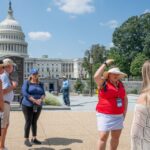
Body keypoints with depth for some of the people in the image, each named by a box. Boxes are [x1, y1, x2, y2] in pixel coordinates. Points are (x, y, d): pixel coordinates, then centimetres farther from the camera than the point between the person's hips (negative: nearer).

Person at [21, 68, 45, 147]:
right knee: (28, 122, -4)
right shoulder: (26, 82, -7)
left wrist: (40, 100, -22)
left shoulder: (40, 84, 6)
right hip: (28, 105, -4)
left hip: (37, 106, 5)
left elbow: (43, 94, 0)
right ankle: (26, 140, 5)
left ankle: (34, 139, 19)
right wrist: (34, 100, -25)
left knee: (34, 122, 10)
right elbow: (24, 93, -18)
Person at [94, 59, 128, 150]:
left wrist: (124, 112, 11)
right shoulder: (103, 83, -8)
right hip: (105, 115, -6)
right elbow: (96, 76, -30)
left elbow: (125, 98, 17)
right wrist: (106, 64, -23)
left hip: (118, 116, 6)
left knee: (116, 137, 14)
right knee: (103, 137, -7)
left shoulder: (121, 84, 7)